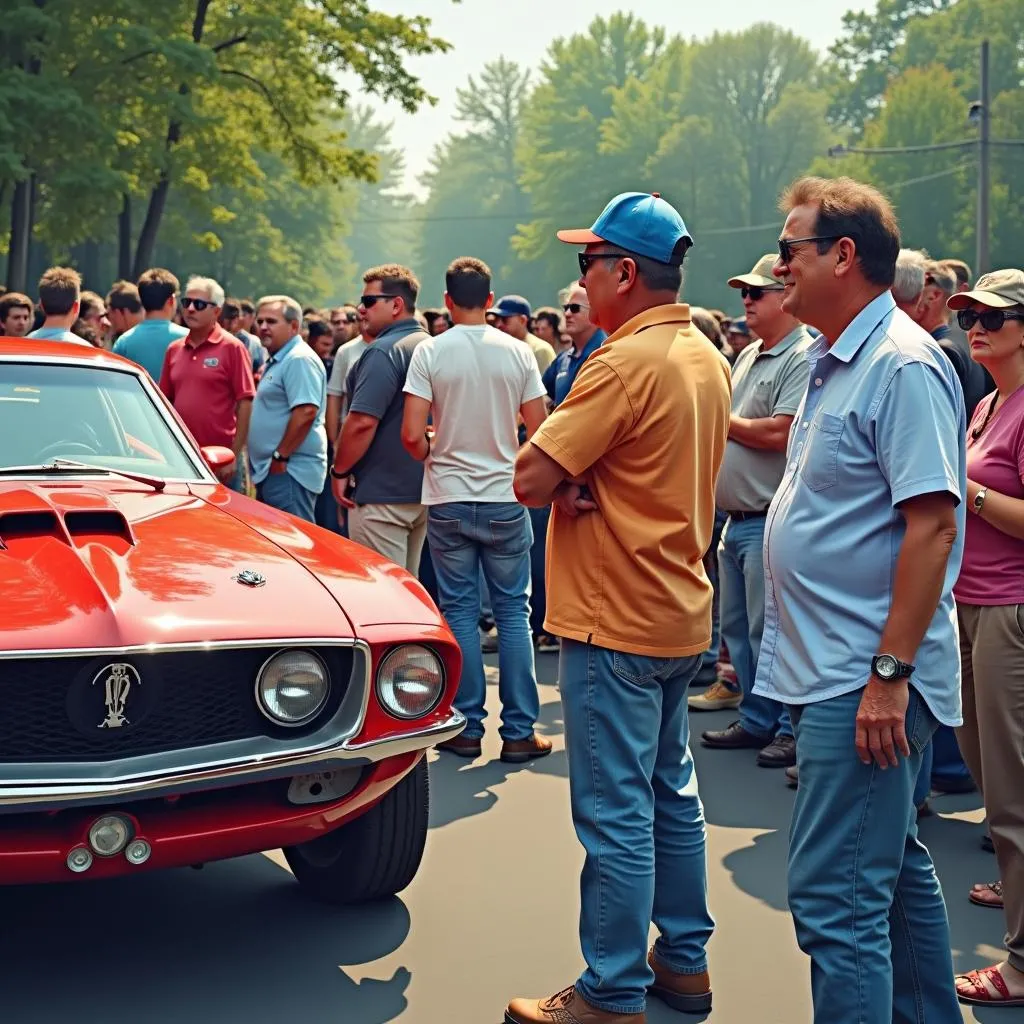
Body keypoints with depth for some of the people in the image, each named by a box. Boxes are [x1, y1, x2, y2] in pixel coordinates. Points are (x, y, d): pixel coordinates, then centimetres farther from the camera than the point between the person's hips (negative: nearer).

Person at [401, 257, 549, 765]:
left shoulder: (430, 352, -6)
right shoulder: (517, 352, -2)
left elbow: (412, 435, -11)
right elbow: (540, 432, -1)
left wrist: (435, 457, 9)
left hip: (448, 500, -1)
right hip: (505, 500, 1)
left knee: (459, 610, 8)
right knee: (513, 611, 7)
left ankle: (468, 728, 12)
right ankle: (519, 732, 9)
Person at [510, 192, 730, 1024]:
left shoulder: (628, 362, -20)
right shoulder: (706, 356, 8)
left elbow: (532, 479, -23)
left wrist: (565, 478, -2)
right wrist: (585, 480, -5)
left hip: (615, 620, -9)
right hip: (681, 612, 9)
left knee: (617, 815, -2)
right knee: (671, 792, 18)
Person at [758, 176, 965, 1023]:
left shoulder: (903, 365, -16)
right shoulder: (835, 363, 14)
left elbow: (931, 525, -22)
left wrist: (890, 673, -24)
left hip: (865, 681, -10)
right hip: (834, 670, 10)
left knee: (836, 898, -7)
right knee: (895, 869, 20)